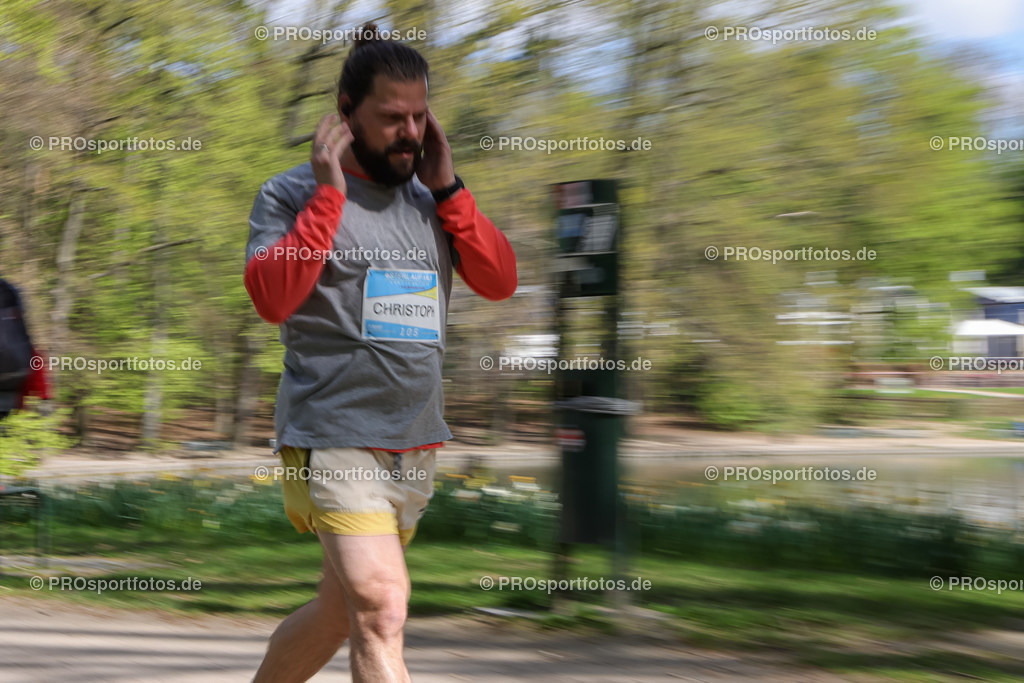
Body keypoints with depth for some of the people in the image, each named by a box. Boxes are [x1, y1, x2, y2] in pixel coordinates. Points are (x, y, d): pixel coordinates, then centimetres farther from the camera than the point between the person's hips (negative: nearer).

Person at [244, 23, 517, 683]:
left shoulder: (431, 201, 14)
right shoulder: (292, 195, -2)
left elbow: (500, 281, 6)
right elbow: (271, 298, -16)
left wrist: (448, 188, -1)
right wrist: (329, 195, -17)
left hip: (417, 447, 6)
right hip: (334, 442, -6)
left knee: (341, 610, 15)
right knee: (381, 610, -19)